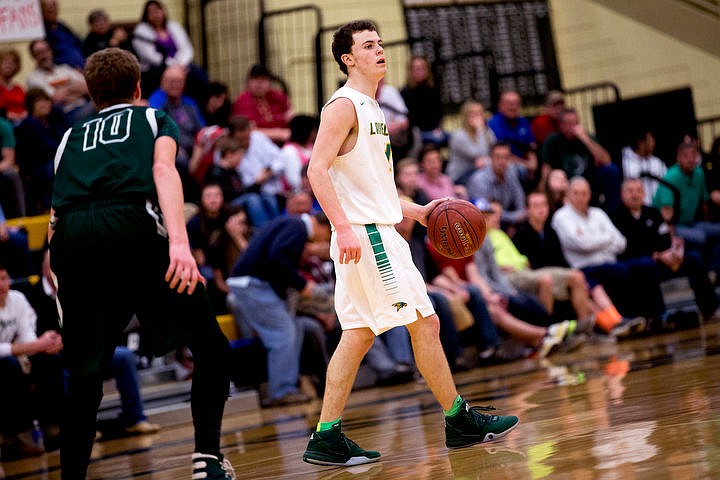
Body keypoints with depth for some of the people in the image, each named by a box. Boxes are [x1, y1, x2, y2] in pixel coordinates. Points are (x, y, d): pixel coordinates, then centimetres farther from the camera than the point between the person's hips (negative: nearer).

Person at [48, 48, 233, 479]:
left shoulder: (71, 137, 34)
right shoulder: (155, 119, 25)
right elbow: (163, 169, 3)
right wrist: (179, 241, -11)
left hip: (70, 241, 3)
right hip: (131, 229, -3)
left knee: (84, 376, 15)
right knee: (210, 346, 12)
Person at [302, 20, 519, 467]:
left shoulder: (371, 109, 20)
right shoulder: (344, 105, -10)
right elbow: (318, 170, -20)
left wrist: (416, 211, 19)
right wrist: (344, 228, -28)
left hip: (378, 233, 10)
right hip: (366, 234, -10)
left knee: (358, 335, 7)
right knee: (424, 322, -5)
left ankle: (327, 438, 6)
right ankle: (460, 421, 5)